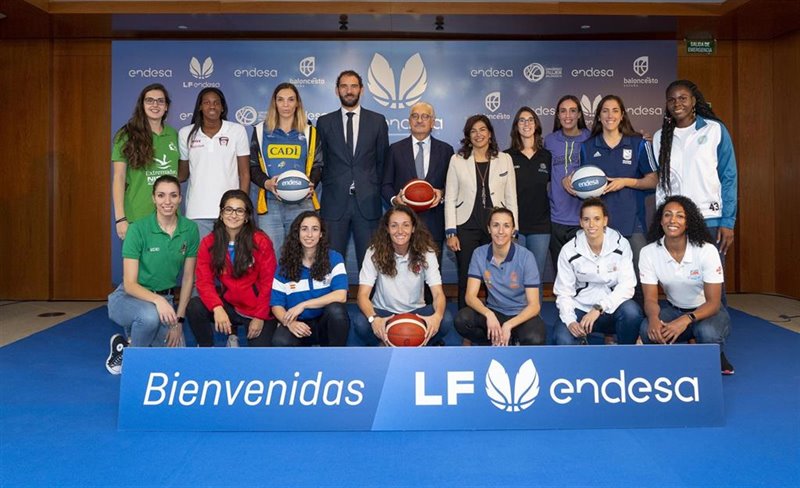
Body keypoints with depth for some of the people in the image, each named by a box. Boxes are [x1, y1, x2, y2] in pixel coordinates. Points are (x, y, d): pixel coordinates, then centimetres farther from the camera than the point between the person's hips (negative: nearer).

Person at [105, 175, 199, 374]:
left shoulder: (190, 229, -6)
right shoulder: (138, 229, -17)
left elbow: (188, 278, 0)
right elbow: (129, 284, -19)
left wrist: (178, 320, -4)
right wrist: (157, 300, -37)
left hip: (165, 300, 4)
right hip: (129, 298, -3)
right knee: (150, 315, -39)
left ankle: (128, 340, 15)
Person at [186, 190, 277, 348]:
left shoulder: (261, 242, -11)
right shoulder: (209, 242, -4)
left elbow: (268, 282, -8)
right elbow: (204, 280, -10)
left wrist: (260, 316, -11)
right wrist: (217, 308, -27)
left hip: (257, 310, -2)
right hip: (227, 305, 2)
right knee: (194, 307, -26)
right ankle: (205, 348, 2)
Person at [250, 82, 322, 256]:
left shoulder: (310, 132, 12)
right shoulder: (261, 131, 12)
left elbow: (318, 166, 11)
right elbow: (253, 167, 9)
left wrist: (310, 183, -10)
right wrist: (266, 183, -11)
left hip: (302, 204, 0)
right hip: (270, 204, 0)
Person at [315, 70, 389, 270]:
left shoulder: (377, 121, 8)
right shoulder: (324, 122, 9)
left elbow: (382, 160, 10)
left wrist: (376, 190, 5)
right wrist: (329, 186, 4)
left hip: (367, 202, 0)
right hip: (334, 202, 0)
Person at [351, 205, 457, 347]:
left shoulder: (425, 252, -11)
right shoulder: (375, 252, -14)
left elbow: (438, 293, -17)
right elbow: (363, 294, -20)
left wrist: (437, 316, -41)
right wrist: (374, 319, -42)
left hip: (416, 311, 1)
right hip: (384, 312, -1)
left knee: (445, 320, -29)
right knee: (360, 323, -33)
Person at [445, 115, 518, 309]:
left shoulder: (505, 159, 8)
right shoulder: (457, 160, 5)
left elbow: (511, 198, 8)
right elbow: (450, 199, 3)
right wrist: (451, 232, -4)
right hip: (466, 227, 0)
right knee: (466, 280, 4)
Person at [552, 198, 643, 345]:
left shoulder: (621, 245, -8)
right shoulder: (569, 251, -7)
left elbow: (627, 285, -15)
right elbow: (564, 292, -5)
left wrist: (598, 308, -28)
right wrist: (570, 321, -23)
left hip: (611, 309, 1)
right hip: (580, 309, 0)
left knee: (631, 311, -33)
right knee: (564, 341, -29)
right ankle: (581, 344, 10)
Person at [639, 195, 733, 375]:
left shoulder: (706, 250, -21)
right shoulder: (648, 252, -15)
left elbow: (713, 302, -21)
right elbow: (650, 298, -13)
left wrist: (686, 320, -41)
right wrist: (653, 318, -38)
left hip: (707, 311, -2)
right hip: (674, 310, 2)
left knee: (706, 332, -36)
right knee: (648, 330, -30)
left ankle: (716, 360, 1)